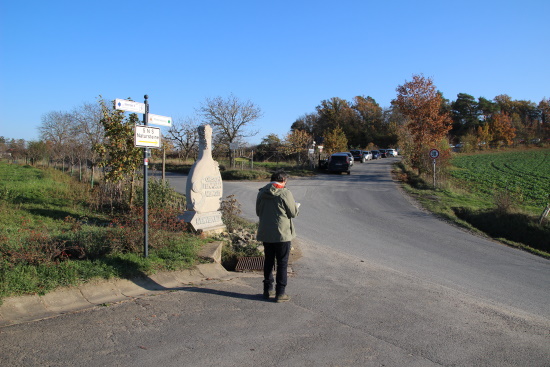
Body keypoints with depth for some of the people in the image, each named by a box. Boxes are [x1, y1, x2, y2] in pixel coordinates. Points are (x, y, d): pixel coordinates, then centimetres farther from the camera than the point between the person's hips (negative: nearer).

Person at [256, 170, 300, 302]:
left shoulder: (261, 193, 2)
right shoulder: (285, 193, -14)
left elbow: (258, 212, 10)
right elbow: (293, 213, -8)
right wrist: (296, 206, 13)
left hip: (265, 233, 5)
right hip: (282, 233, -5)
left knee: (268, 261, 16)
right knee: (282, 263, 5)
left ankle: (268, 290, 23)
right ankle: (280, 293, 8)